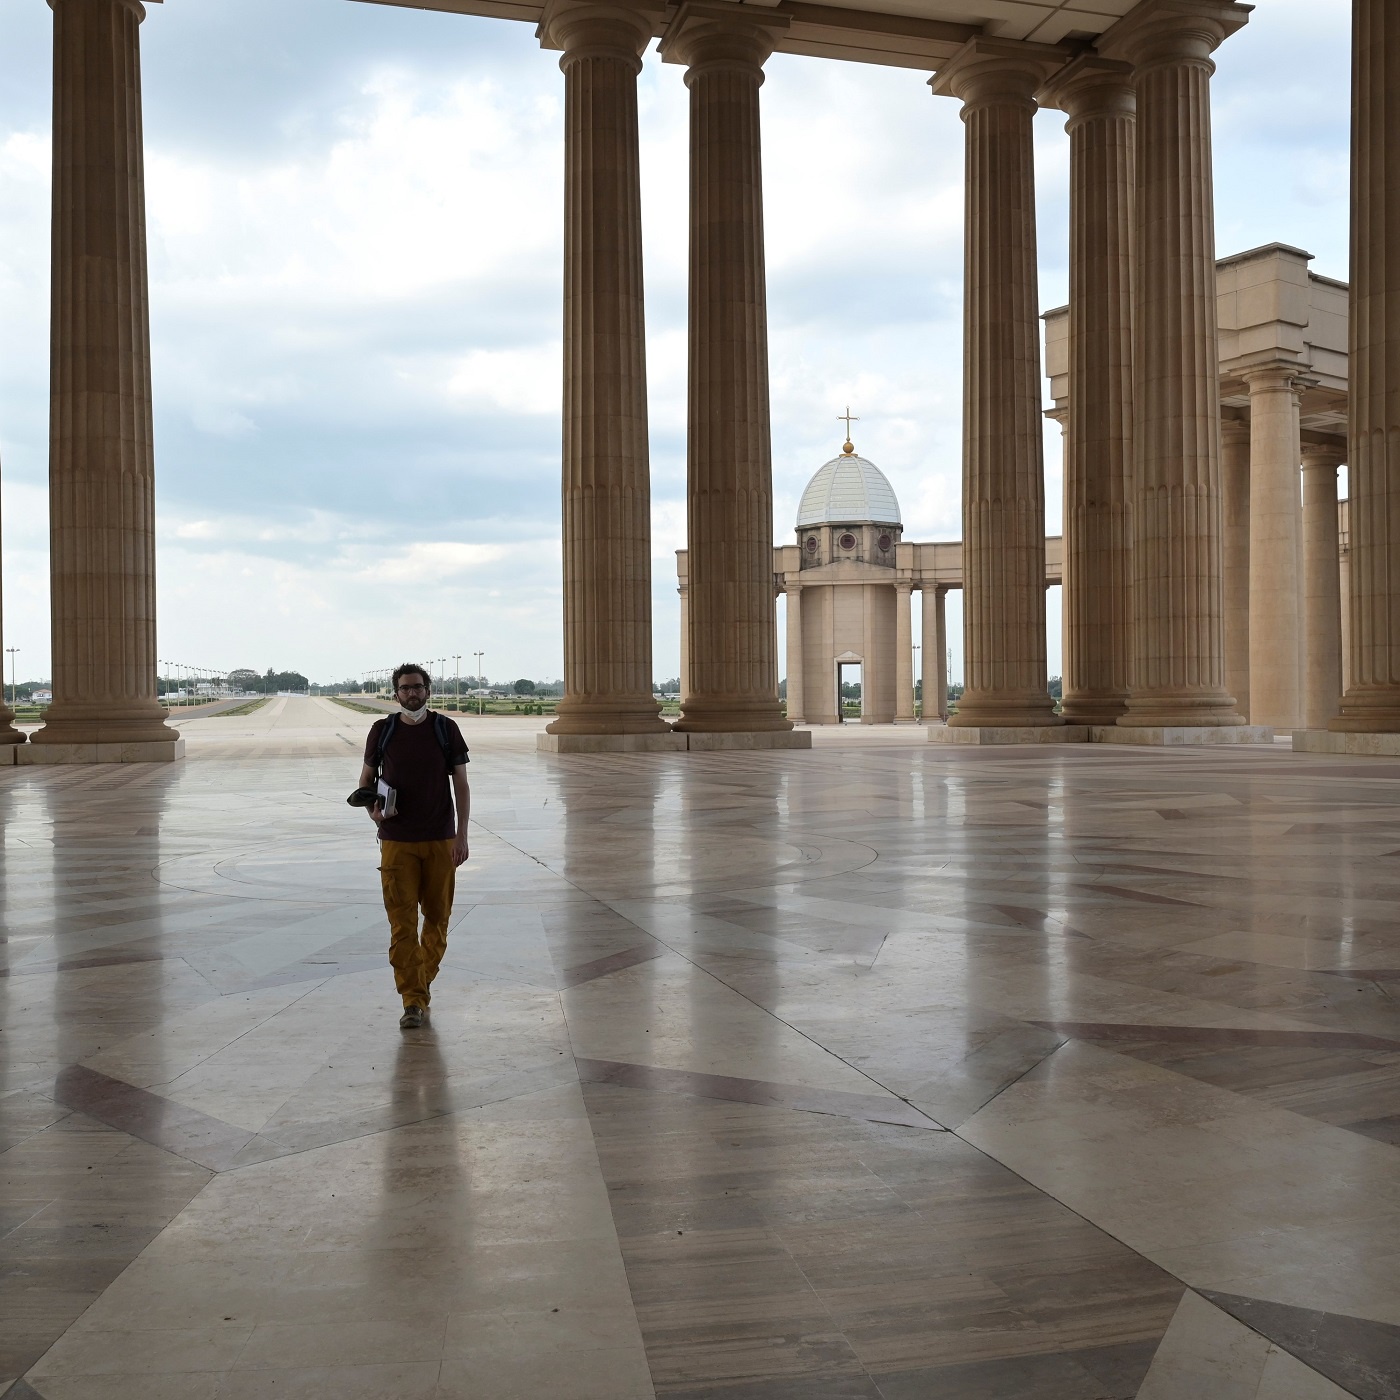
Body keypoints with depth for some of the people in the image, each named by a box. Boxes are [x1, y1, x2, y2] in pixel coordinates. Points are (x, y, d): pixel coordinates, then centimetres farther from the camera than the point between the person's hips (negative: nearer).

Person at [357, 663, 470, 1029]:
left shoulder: (445, 729, 2)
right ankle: (413, 1000, -3)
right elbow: (366, 778, 15)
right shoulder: (382, 730, 4)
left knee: (437, 917, 7)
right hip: (396, 841, 0)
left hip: (440, 840, 1)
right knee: (402, 922, -6)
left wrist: (462, 835, -5)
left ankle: (423, 980, 26)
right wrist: (373, 810, -7)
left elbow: (461, 785, 3)